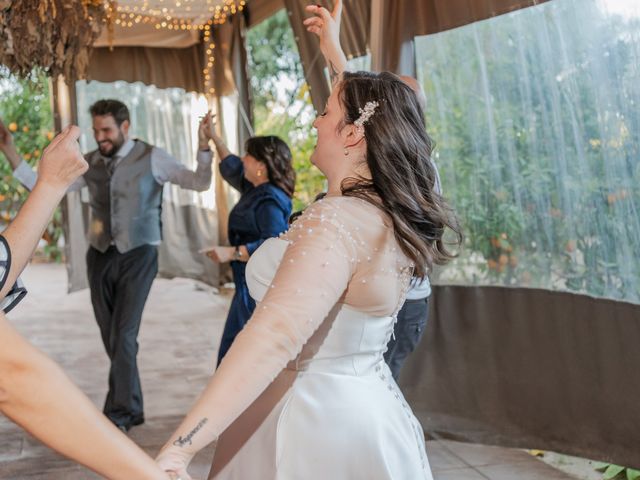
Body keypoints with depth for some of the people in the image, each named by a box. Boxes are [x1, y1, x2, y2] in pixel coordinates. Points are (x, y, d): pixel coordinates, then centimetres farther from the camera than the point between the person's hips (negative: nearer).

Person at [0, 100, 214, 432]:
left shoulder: (151, 158, -4)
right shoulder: (89, 163, 5)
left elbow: (200, 183, -7)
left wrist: (203, 148, -23)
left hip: (138, 255, -4)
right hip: (100, 255, 4)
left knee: (123, 335, -10)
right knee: (110, 337, 9)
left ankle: (117, 413, -1)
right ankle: (131, 408, 24)